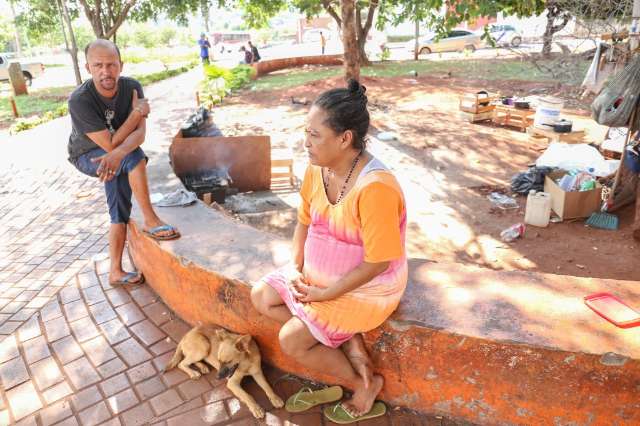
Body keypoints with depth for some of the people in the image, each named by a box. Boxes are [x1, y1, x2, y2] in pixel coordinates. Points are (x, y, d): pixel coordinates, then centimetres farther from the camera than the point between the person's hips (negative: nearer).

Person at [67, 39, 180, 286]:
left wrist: (118, 153, -49)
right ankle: (151, 221, -22)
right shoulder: (80, 100, -32)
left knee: (120, 211, -2)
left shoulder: (132, 87, -19)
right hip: (88, 156, -4)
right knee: (135, 156, -31)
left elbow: (140, 133, -29)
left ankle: (115, 272, 10)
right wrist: (137, 111, -31)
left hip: (115, 155, 4)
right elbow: (110, 144, -33)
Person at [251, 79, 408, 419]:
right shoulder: (317, 168, -8)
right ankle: (347, 341, 5)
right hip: (318, 273, 8)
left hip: (366, 288, -8)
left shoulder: (374, 187, -33)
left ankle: (365, 382, 15)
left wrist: (327, 294, -19)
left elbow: (377, 263, -27)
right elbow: (304, 222, 6)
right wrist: (295, 268, -7)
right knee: (261, 296, 5)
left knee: (291, 341, -10)